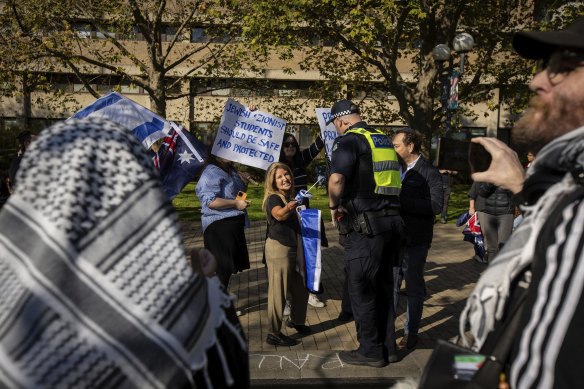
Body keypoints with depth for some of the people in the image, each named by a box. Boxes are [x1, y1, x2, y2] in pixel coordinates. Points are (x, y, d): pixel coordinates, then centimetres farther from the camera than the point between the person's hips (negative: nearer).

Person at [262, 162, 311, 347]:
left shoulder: (289, 198, 13)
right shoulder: (273, 198, -13)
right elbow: (279, 215, -39)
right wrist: (288, 208, -57)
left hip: (292, 250, 9)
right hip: (278, 249, -8)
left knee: (301, 290, 17)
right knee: (278, 292, -3)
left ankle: (295, 320, 39)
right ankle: (274, 334, 7)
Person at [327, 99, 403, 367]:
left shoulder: (349, 141, -10)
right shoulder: (384, 139, 15)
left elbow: (336, 179, -27)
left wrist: (334, 205, -9)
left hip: (366, 225, -8)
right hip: (392, 219, 8)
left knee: (361, 289, 5)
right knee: (383, 286, 18)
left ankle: (371, 351, 16)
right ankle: (388, 346, 27)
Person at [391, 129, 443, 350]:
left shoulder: (429, 173, -9)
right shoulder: (397, 169, 10)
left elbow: (436, 206, -20)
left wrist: (402, 201, -24)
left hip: (415, 240, -5)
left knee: (414, 287, 8)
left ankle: (411, 332, 20)